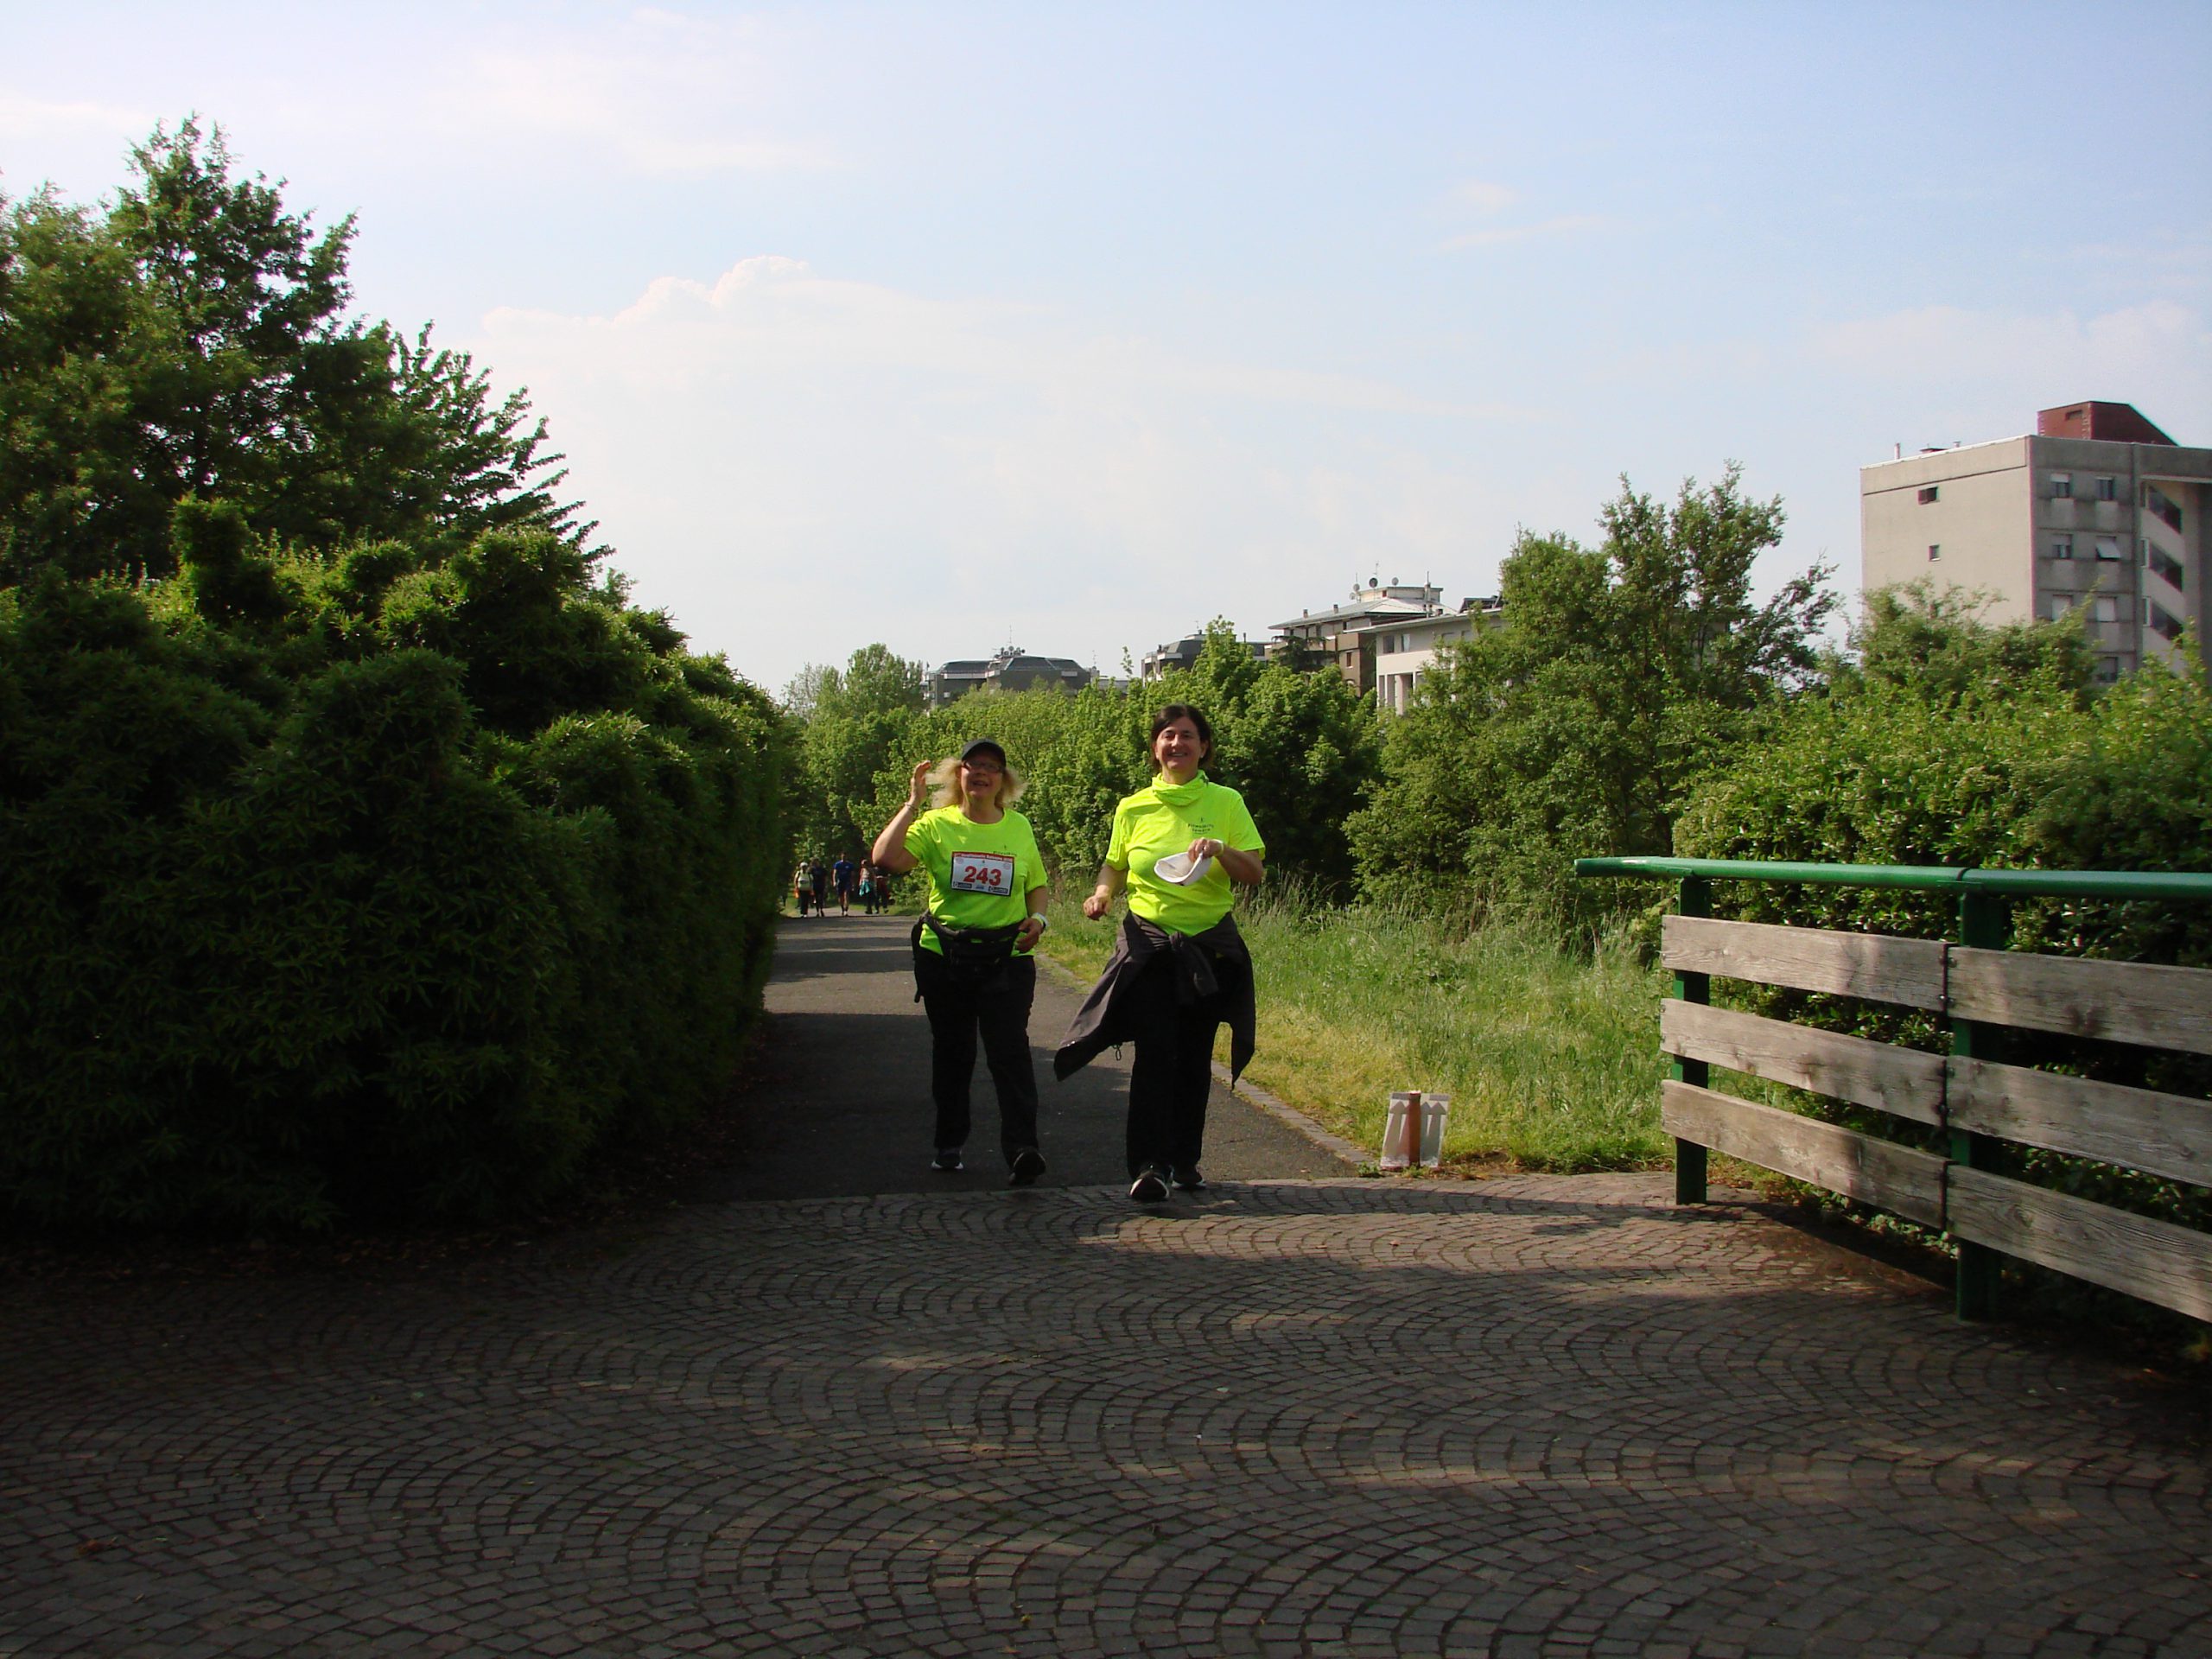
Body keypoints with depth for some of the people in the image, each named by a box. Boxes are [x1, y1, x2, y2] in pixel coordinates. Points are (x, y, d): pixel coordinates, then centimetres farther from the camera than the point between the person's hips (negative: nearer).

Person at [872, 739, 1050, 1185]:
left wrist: (1037, 918, -1)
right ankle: (949, 1143, 26)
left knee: (1009, 1048, -13)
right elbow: (885, 858, -16)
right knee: (951, 1051, 11)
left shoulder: (1019, 827, 8)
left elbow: (1037, 885, 20)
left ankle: (1021, 1149, -17)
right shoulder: (937, 825, 0)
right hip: (943, 955, 0)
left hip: (1007, 958, 0)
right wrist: (913, 802, -14)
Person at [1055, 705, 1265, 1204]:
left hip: (1209, 946, 1)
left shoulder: (1226, 803, 3)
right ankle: (1149, 1165, -15)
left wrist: (1222, 850, -19)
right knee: (1154, 1052, -13)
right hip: (1148, 943, -1)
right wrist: (1102, 891, -5)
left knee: (1195, 1056, 7)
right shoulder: (1133, 808, 5)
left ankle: (1185, 1160, 20)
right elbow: (1114, 864, 16)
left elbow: (1256, 875, -1)